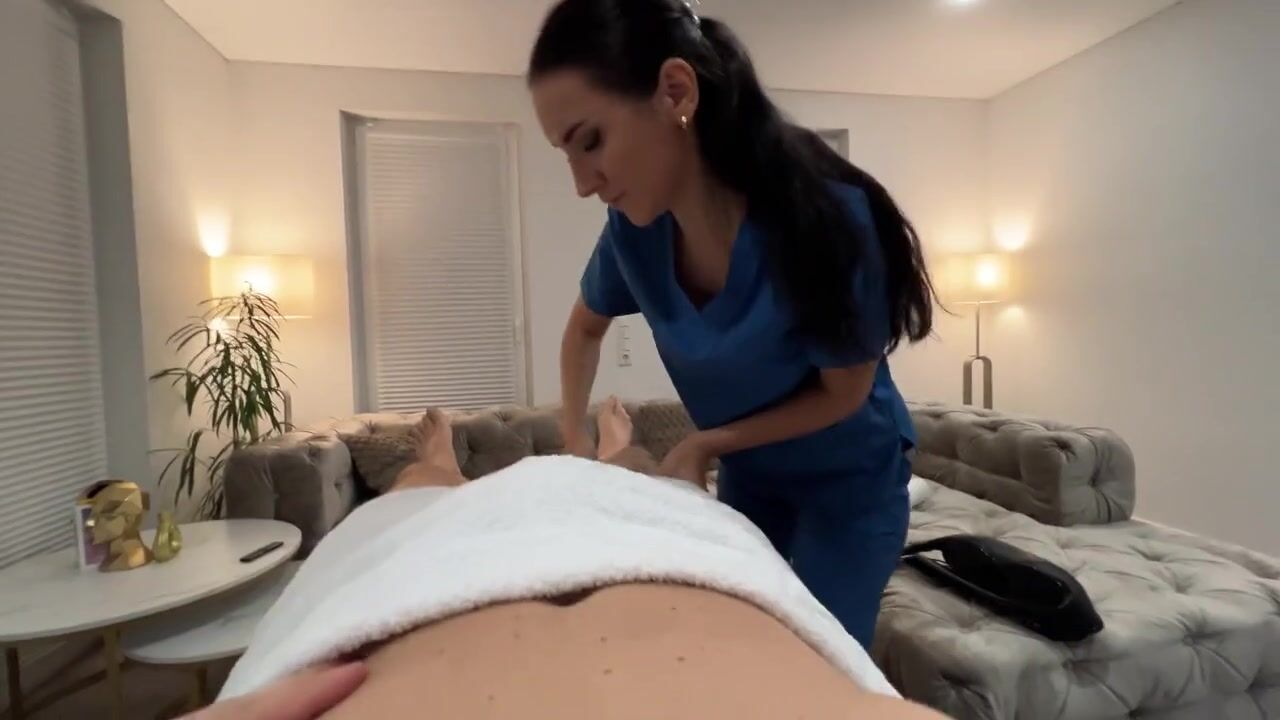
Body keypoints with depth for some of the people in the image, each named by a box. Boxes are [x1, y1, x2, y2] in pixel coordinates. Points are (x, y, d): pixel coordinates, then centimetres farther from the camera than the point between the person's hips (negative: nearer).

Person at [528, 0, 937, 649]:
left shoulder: (826, 216, -33)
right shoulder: (636, 226, -18)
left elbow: (846, 391, -19)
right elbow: (585, 327, 2)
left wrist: (704, 444, -23)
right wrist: (574, 442, -8)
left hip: (850, 478, -4)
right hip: (749, 473, 5)